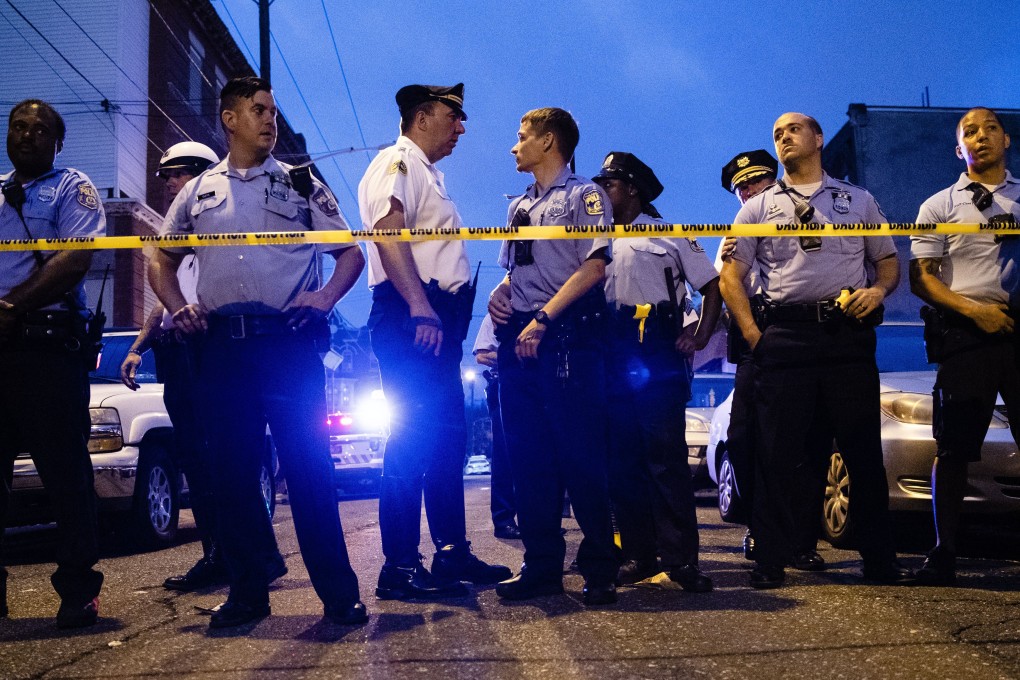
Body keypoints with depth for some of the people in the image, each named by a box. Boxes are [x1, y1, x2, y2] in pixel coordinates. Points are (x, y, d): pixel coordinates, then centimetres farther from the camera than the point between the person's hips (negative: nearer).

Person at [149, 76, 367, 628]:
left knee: (309, 467, -6)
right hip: (221, 345, 3)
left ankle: (338, 593, 1)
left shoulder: (301, 185, 12)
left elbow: (351, 253, 12)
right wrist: (178, 307, 5)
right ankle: (247, 592, 16)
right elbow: (162, 261, 23)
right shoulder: (198, 192, 17)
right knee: (231, 470, 5)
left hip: (288, 340, -2)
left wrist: (325, 297, -6)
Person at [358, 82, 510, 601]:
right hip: (411, 318, -10)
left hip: (436, 318, 10)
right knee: (413, 438, -11)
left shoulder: (427, 175, 27)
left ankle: (453, 552, 19)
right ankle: (399, 568, -8)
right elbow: (387, 233, -19)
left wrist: (450, 314, 18)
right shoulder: (396, 162, -3)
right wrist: (420, 309, -28)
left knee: (447, 438, 11)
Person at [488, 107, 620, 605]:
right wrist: (500, 294, 5)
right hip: (519, 336, 7)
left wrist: (543, 316, -18)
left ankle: (599, 568, 1)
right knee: (528, 456, 5)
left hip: (567, 335, -7)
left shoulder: (584, 195, 2)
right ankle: (542, 566, 12)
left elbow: (594, 266, -10)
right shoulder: (519, 206, 24)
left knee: (580, 452, -8)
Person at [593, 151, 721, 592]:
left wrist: (700, 337, -5)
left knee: (667, 457, -9)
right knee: (621, 460, 3)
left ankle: (680, 558, -6)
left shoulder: (670, 236, 10)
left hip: (659, 356, -4)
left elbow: (713, 285, 8)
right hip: (612, 357, 4)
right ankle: (638, 554, 10)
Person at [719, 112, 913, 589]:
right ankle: (770, 562, 6)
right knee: (777, 452, -2)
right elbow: (730, 275, 9)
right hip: (784, 335, 0)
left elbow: (889, 260, 16)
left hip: (848, 334, 1)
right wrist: (752, 334, -3)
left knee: (863, 450, 2)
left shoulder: (858, 201, 17)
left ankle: (881, 561, 11)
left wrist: (878, 289, -7)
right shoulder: (759, 207, 15)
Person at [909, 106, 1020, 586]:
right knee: (954, 450, -1)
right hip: (967, 333, -1)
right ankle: (944, 554, 5)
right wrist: (973, 309, -11)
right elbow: (920, 277, 3)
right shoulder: (939, 206, 11)